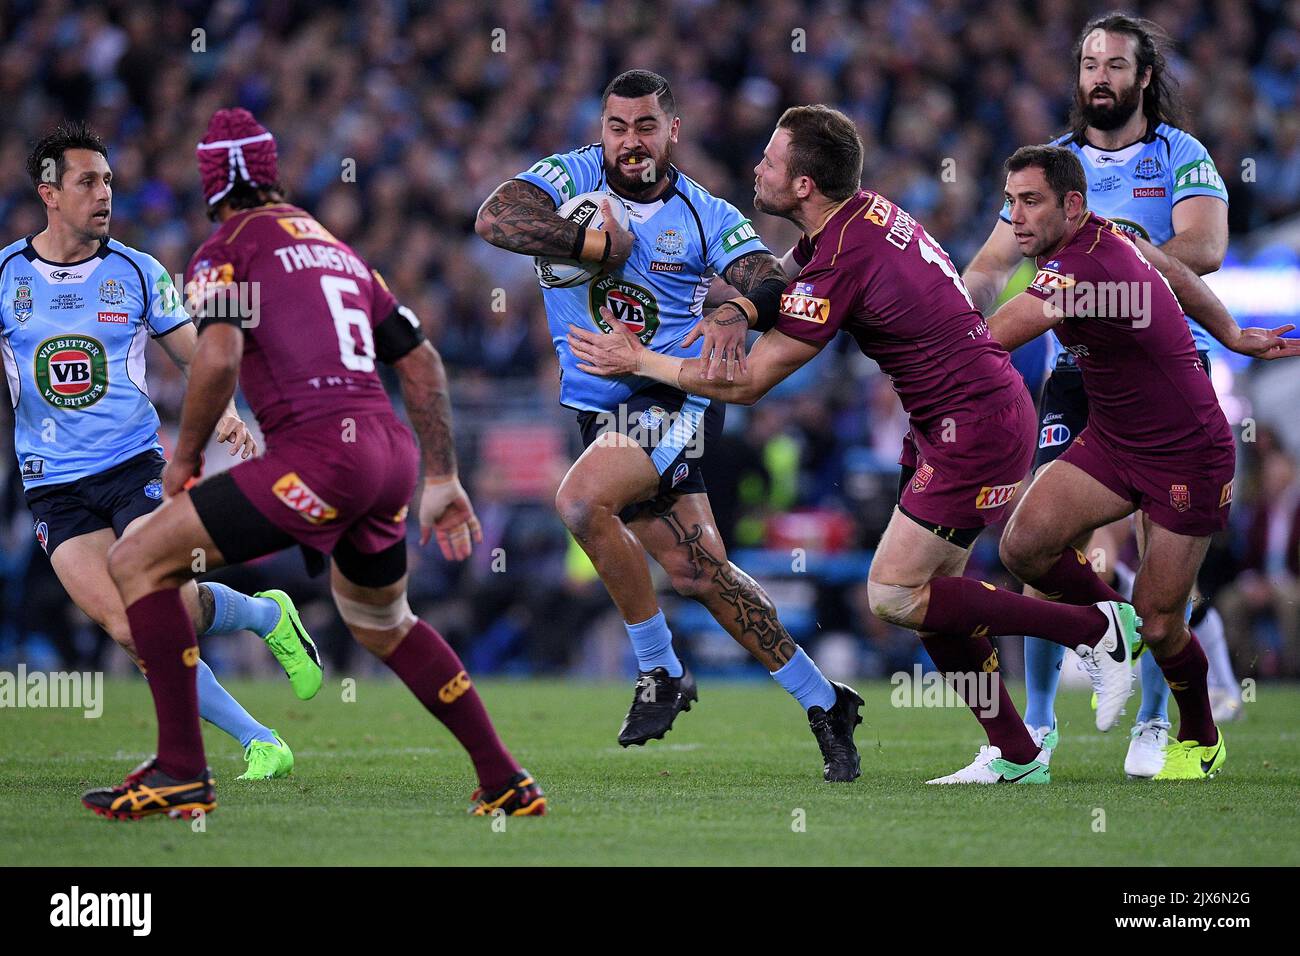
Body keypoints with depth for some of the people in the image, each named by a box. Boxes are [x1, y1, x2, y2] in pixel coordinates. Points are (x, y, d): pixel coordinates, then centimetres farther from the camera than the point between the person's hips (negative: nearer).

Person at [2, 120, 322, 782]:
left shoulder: (137, 272, 3)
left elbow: (196, 358, 8)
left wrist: (225, 414, -10)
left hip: (135, 466, 0)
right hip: (54, 486, 1)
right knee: (126, 628, -16)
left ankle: (269, 615, 14)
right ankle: (258, 742, -6)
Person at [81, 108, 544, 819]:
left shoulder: (225, 249, 4)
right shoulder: (336, 249, 25)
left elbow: (218, 359, -13)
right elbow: (421, 364, 25)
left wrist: (184, 456, 2)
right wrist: (441, 479, 28)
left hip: (319, 451, -7)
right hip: (391, 454, 7)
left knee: (138, 561, 1)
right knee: (383, 624, 32)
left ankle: (182, 770, -6)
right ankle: (506, 784, 29)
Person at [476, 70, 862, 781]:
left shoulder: (706, 216, -1)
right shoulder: (572, 177, 1)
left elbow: (775, 284, -12)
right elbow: (494, 219, -15)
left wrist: (738, 312, -34)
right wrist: (597, 244, -18)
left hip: (675, 398, -3)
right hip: (601, 406, 4)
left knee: (581, 500, -28)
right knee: (694, 571, 2)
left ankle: (660, 671, -13)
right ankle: (823, 703, 15)